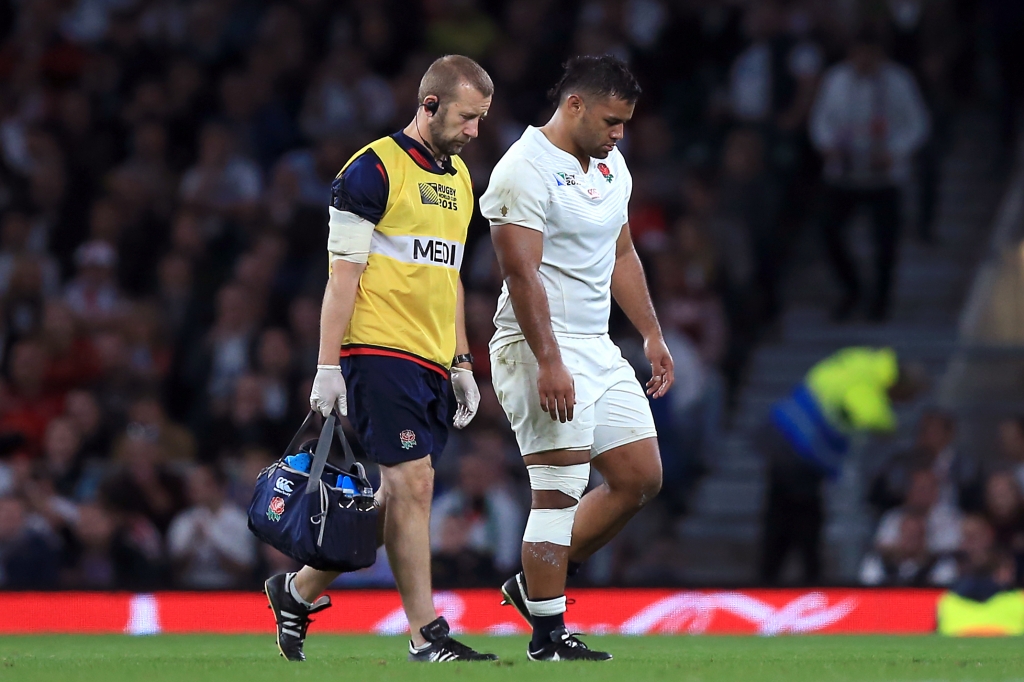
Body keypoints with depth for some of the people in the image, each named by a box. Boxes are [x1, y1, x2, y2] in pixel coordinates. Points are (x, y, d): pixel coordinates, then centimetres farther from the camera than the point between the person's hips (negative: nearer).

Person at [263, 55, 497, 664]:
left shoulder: (458, 179, 17)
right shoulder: (374, 170, -8)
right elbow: (343, 275, -10)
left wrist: (462, 364, 20)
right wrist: (328, 367, -14)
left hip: (432, 361, 8)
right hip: (380, 351, -8)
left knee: (399, 494, 7)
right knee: (413, 484, -11)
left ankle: (300, 590, 23)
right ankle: (427, 636, -10)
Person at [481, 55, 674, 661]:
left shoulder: (610, 166, 13)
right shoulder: (526, 171, -15)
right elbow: (521, 274, -21)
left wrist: (653, 335, 22)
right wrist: (549, 363, -27)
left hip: (598, 348, 9)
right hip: (541, 349, -9)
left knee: (641, 478, 9)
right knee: (560, 491, -9)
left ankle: (536, 585, 18)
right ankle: (549, 635, -2)